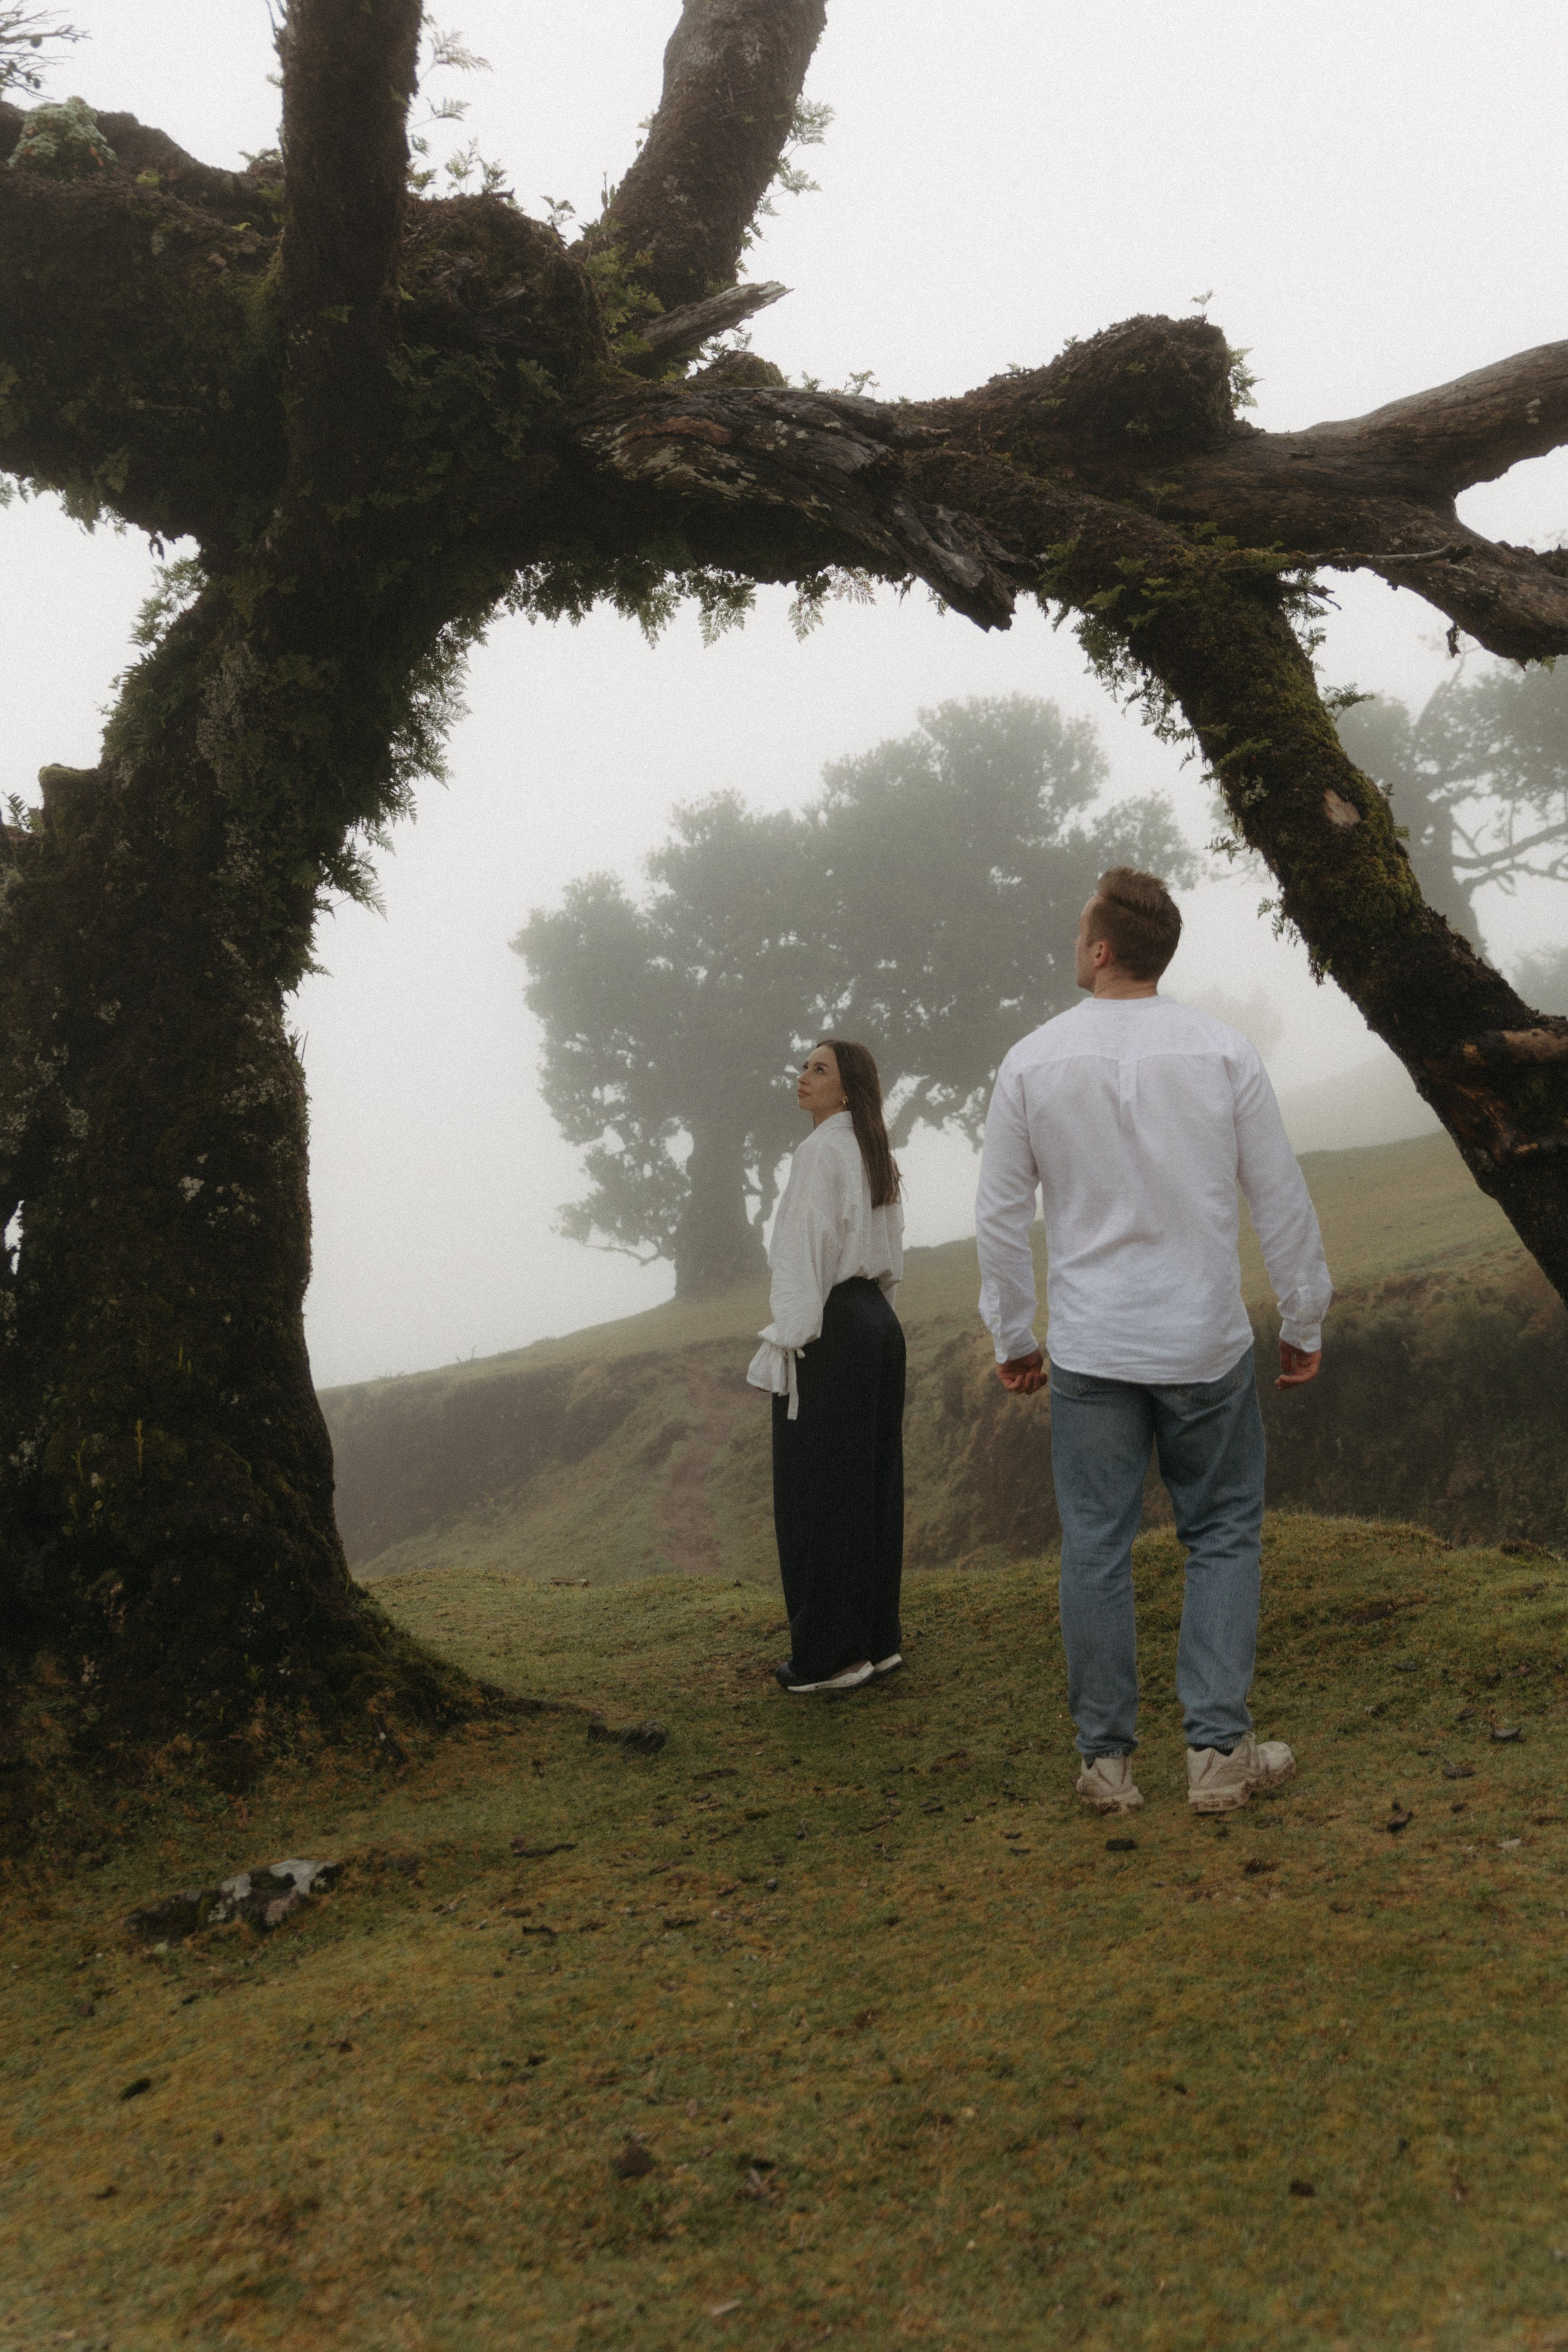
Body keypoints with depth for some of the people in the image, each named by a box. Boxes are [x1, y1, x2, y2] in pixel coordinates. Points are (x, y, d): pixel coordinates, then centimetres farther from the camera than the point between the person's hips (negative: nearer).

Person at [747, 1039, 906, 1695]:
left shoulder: (823, 1150, -12)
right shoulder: (876, 1155, 14)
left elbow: (809, 1249, -17)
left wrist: (786, 1341, -16)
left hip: (830, 1330, -9)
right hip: (879, 1324, 9)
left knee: (817, 1492, -1)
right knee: (872, 1486, 13)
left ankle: (830, 1654, 5)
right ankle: (877, 1639, 20)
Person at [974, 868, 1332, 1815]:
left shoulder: (1033, 1063, -3)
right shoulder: (1224, 1053, -5)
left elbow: (1001, 1214, 1)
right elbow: (1283, 1200, -1)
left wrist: (1012, 1336, 12)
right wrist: (1304, 1324, 10)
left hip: (1090, 1350, 1)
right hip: (1208, 1345, 0)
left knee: (1097, 1549, 8)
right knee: (1223, 1537, 12)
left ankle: (1107, 1757, 15)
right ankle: (1219, 1748, 11)